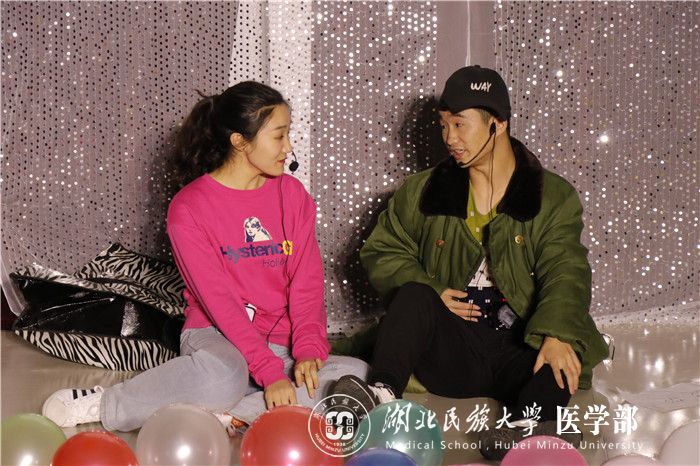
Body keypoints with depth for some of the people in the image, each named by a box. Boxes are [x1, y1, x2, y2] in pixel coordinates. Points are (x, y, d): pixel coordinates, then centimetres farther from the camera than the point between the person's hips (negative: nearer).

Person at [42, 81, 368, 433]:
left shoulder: (293, 195, 7)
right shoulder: (189, 207, -7)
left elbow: (306, 280, 0)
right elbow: (217, 298, -14)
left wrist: (308, 349, -18)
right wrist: (269, 372, -23)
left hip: (281, 344, 5)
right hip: (216, 335, -4)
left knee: (357, 374, -24)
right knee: (222, 374, -41)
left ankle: (223, 414, -27)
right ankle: (103, 404, -18)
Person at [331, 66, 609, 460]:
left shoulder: (554, 196, 6)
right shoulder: (423, 192, 14)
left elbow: (564, 273, -8)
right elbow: (382, 251, 16)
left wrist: (556, 335, -28)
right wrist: (430, 293, -4)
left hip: (517, 354, -1)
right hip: (452, 353, 1)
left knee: (563, 351, -32)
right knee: (414, 296, -27)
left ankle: (527, 424, -57)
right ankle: (381, 394, -47)